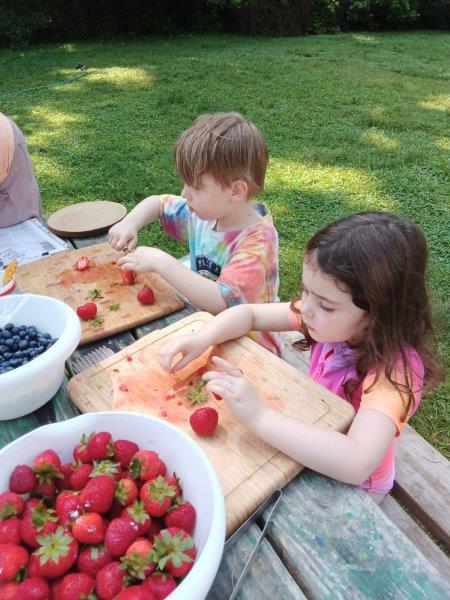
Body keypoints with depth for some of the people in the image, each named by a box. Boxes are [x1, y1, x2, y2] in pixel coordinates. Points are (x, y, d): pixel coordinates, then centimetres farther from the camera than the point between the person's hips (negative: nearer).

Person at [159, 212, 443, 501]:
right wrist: (201, 338, -27)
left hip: (352, 486, -4)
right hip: (314, 455, 5)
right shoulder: (333, 319, -18)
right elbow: (249, 313, -11)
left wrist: (258, 415, -47)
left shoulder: (395, 369, -34)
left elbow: (356, 463, -46)